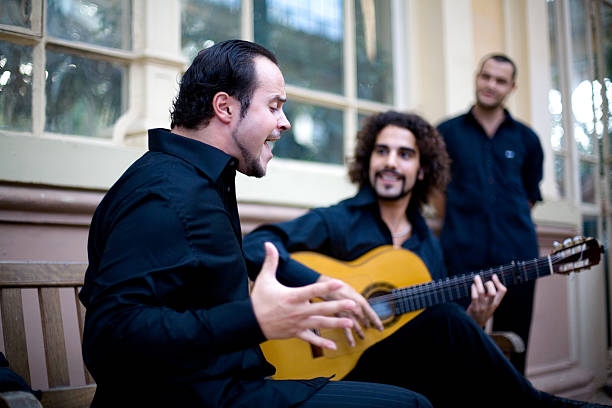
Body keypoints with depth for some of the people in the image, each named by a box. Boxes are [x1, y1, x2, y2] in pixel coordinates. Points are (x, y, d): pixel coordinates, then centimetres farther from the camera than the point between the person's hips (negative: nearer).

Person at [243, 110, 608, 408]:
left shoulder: (428, 244, 15)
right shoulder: (334, 222, -3)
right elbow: (255, 247, -19)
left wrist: (474, 317, -1)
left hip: (413, 371, 5)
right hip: (343, 367, -5)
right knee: (446, 319, -29)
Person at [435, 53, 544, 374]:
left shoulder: (526, 139, 13)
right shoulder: (447, 132, 9)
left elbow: (531, 194, 19)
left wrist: (515, 232, 11)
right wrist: (460, 226, 7)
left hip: (517, 253, 2)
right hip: (463, 254, -1)